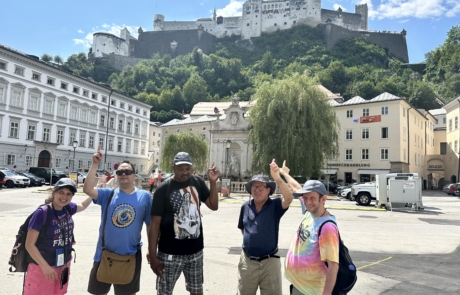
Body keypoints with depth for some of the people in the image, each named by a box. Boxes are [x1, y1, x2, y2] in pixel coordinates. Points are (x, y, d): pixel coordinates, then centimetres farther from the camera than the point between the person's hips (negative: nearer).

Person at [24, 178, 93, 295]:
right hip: (42, 267, -6)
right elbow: (29, 244, -18)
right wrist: (45, 266, -22)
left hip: (64, 265, 6)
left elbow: (83, 206, 21)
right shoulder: (42, 213, -20)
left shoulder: (68, 208, -3)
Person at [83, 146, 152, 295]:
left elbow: (151, 225, 0)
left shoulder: (145, 196, -4)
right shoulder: (108, 194, -1)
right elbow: (87, 189, -18)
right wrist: (95, 165, -23)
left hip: (131, 256, -1)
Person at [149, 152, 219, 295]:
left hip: (195, 251, 4)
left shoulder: (197, 182, 0)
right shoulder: (163, 189, -12)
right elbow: (155, 223, -11)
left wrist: (213, 181, -8)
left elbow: (213, 206, 4)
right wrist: (153, 256, -13)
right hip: (170, 253, -4)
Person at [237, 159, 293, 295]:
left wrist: (277, 178, -43)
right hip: (247, 261, 3)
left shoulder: (275, 206, -11)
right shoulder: (245, 206, 0)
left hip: (270, 262, -3)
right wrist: (250, 240, 6)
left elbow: (288, 198, -32)